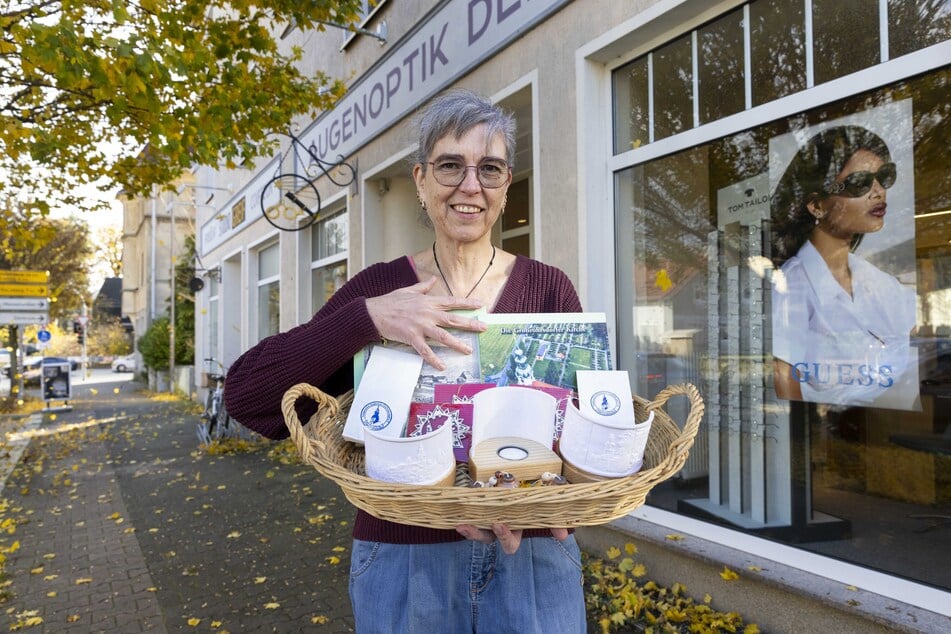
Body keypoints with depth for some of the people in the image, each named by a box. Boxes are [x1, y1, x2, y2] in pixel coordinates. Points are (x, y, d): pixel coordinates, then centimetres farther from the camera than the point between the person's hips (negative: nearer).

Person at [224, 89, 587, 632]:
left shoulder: (548, 288, -1)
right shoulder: (379, 289, -3)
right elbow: (247, 397, -10)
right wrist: (366, 318, -23)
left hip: (534, 555, 0)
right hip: (403, 553, 0)